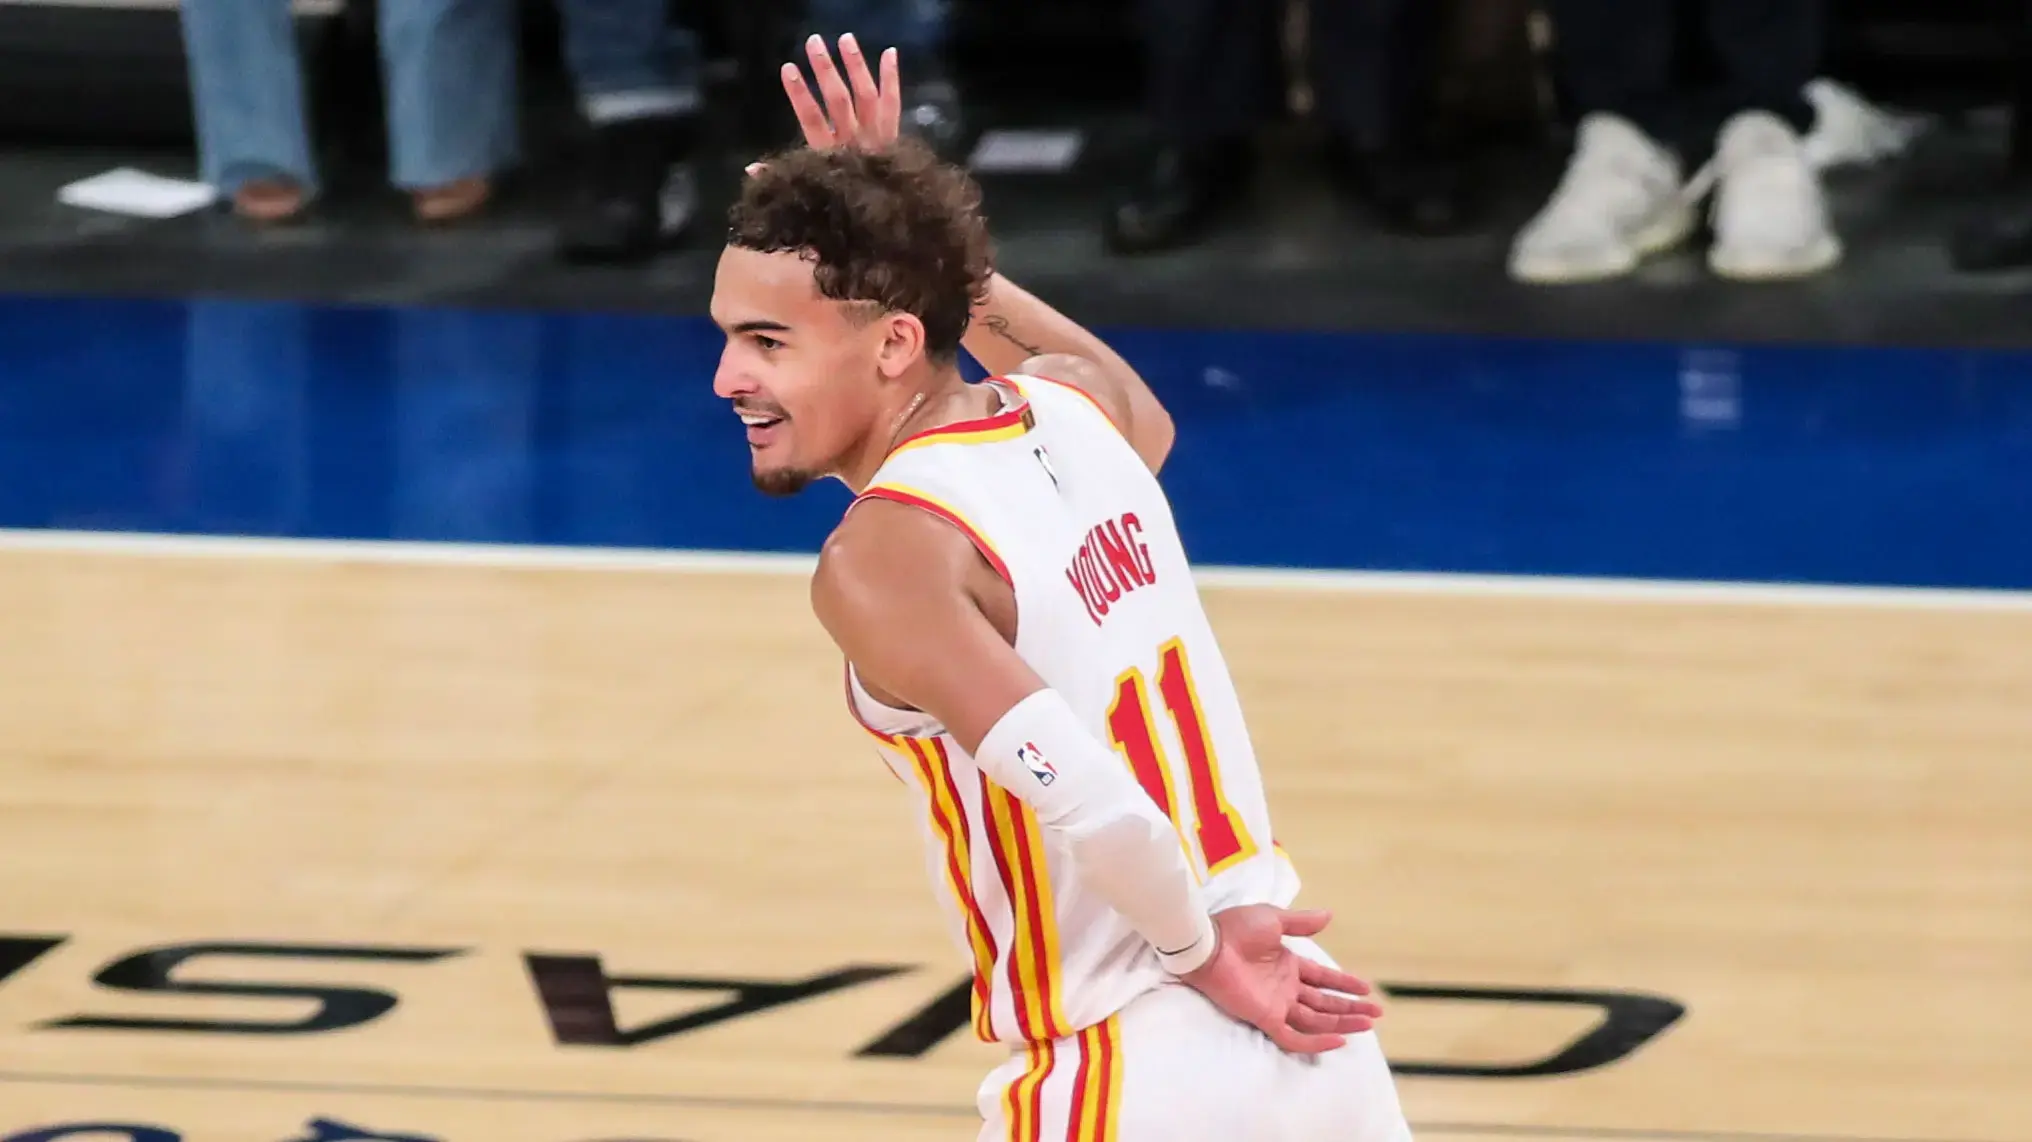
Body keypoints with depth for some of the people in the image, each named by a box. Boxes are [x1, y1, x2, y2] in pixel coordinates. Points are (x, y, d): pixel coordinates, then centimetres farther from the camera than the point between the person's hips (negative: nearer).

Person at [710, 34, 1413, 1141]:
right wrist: (914, 250, 28)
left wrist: (1196, 950, -9)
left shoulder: (884, 557, -16)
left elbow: (1091, 804, -27)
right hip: (1305, 1038, 8)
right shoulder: (1070, 410, 5)